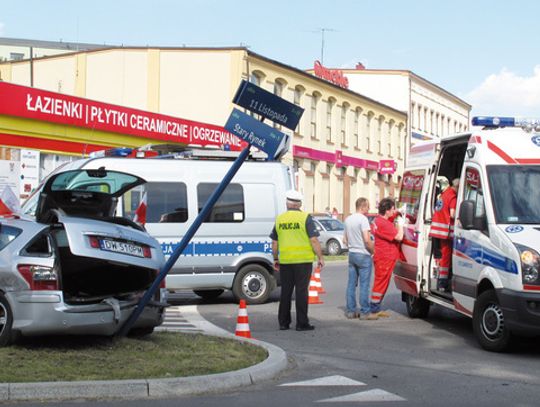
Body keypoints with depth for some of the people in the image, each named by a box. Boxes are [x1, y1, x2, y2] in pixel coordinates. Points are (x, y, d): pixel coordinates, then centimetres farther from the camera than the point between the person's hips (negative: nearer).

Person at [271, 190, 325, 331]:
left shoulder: (279, 219, 7)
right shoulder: (305, 218, -5)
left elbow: (274, 242, 11)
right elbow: (314, 240, -10)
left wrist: (275, 259, 22)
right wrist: (320, 257, -2)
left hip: (285, 261, 4)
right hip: (303, 260, -4)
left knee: (285, 292, 11)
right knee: (301, 291, 0)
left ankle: (283, 322, 15)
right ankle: (302, 323, 1)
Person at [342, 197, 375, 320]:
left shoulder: (348, 219, 11)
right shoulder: (363, 219, -14)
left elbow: (345, 240, 17)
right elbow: (367, 240, -21)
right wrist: (372, 251, -6)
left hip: (352, 254, 7)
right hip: (363, 255, -7)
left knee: (351, 284, 9)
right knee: (364, 285, -2)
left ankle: (350, 311, 12)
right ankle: (364, 312, 0)